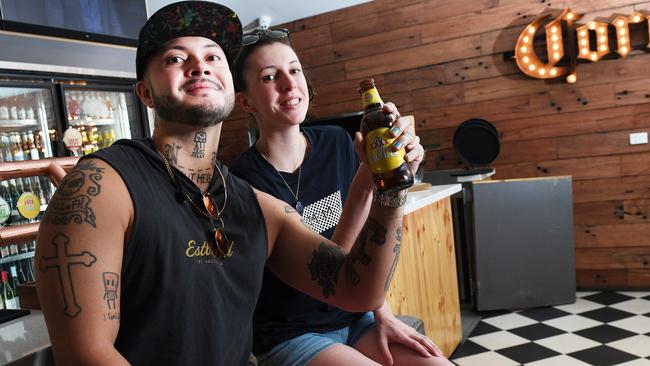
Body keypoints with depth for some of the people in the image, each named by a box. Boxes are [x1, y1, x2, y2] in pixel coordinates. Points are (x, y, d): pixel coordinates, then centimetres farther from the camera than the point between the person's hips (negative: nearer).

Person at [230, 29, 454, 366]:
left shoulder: (336, 143, -3)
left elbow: (361, 243, 7)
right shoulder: (244, 180, -19)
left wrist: (382, 314, 0)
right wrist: (365, 183, -32)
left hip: (354, 317, 5)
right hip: (289, 336, -5)